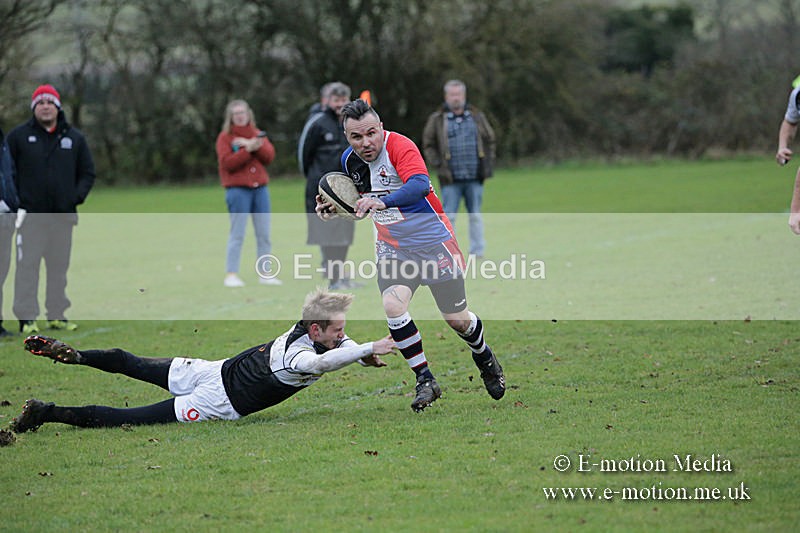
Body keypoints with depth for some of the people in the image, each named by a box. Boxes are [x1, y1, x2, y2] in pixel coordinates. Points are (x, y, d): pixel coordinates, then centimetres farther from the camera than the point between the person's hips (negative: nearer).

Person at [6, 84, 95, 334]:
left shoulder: (74, 138, 10)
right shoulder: (19, 136, 2)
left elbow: (87, 172, 16)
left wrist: (77, 197, 0)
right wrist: (14, 201, -5)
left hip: (63, 215, 3)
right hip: (30, 215, -3)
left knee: (59, 266, 7)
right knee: (28, 266, -6)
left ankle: (57, 314, 16)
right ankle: (26, 318, -5)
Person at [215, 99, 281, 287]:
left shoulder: (257, 134, 14)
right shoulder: (225, 137, 2)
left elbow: (269, 155, 0)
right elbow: (227, 162, -12)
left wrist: (251, 144, -12)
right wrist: (249, 150, -20)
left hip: (260, 188, 5)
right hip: (238, 189, -5)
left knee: (264, 233, 5)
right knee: (237, 234, -7)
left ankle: (265, 274, 11)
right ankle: (231, 274, -4)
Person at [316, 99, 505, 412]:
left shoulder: (400, 147, -22)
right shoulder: (349, 161, -1)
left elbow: (419, 185, -42)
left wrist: (383, 202, -58)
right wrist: (335, 208, -2)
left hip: (433, 241, -4)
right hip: (393, 247, 4)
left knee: (457, 319, 6)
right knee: (393, 307, -22)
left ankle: (484, 356, 41)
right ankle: (425, 381, -8)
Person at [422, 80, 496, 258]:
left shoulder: (477, 116, 10)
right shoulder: (437, 120, 4)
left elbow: (489, 141, 17)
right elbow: (428, 145, 6)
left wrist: (488, 165, 6)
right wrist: (439, 166, -5)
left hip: (474, 178, 2)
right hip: (451, 179, -2)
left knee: (475, 216, 5)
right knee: (448, 216, -5)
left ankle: (478, 250, 10)